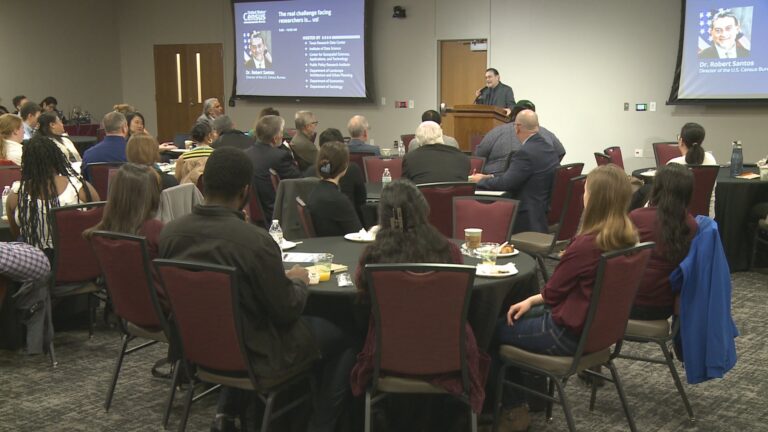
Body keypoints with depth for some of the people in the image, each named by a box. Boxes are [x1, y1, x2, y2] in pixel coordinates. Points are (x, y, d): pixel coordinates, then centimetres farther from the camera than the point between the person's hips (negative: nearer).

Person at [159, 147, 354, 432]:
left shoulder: (169, 233, -11)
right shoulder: (255, 241, -29)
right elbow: (287, 312, -17)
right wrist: (298, 281, 4)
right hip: (256, 355, -6)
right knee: (341, 336, 15)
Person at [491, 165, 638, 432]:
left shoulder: (585, 244, -28)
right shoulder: (626, 238, -2)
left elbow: (552, 293, -14)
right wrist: (532, 300, 6)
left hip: (571, 333, -8)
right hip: (598, 326, 8)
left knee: (495, 330, 11)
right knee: (512, 318, 22)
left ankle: (513, 410, 23)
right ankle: (532, 392, 29)